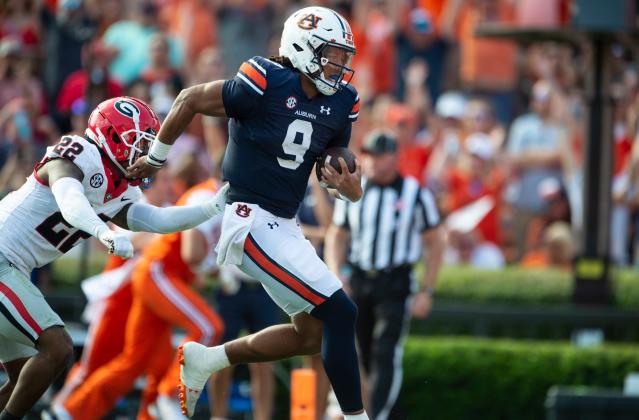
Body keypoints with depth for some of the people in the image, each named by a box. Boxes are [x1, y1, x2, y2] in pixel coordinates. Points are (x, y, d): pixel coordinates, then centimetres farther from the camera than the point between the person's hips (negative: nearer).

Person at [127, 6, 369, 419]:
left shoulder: (339, 104, 4)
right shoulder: (267, 84, -17)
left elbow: (333, 167, 13)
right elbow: (191, 100, -6)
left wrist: (350, 186, -12)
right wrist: (156, 157, 6)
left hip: (284, 225, 9)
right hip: (251, 221, -9)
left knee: (313, 332, 14)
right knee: (339, 313, -13)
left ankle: (206, 360, 25)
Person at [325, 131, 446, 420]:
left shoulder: (415, 195, -1)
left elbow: (436, 243, 3)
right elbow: (336, 236, 16)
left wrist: (426, 292, -4)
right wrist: (335, 277, 1)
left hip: (396, 284, -4)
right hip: (358, 281, 4)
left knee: (386, 355, -15)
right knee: (366, 356, 8)